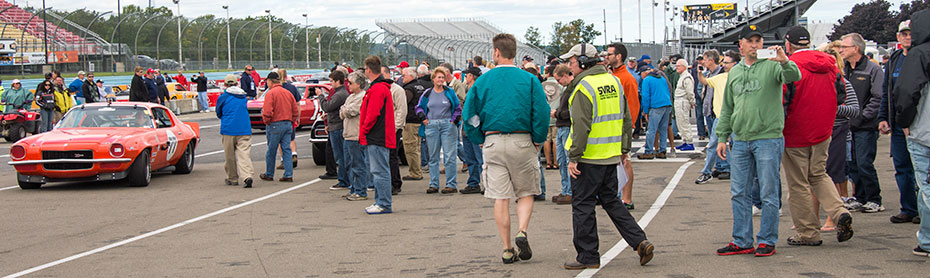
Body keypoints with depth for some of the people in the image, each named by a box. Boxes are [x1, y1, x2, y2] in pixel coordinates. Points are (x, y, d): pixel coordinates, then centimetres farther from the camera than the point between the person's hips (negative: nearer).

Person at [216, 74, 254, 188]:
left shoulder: (222, 97, -1)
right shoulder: (243, 96, 10)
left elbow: (218, 114, 12)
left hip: (229, 129, -2)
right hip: (245, 130, 2)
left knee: (230, 156, 10)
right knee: (244, 154, -5)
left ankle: (232, 178, 19)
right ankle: (247, 176, -23)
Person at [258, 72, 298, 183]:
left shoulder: (270, 93, -10)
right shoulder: (288, 93, 10)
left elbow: (267, 112, -19)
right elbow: (295, 111, 12)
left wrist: (266, 121, -3)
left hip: (275, 125, -6)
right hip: (288, 124, 6)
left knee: (271, 151, 6)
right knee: (287, 150, 6)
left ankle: (269, 174, 18)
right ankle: (288, 175, 1)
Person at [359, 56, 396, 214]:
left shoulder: (377, 89, -15)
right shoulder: (383, 87, 18)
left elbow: (373, 115, -21)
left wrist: (364, 131, -9)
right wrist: (365, 132, 18)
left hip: (377, 138, -10)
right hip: (380, 138, 10)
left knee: (380, 171, -7)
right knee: (377, 170, 15)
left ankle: (384, 204, -4)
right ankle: (381, 201, 20)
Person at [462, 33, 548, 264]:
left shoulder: (482, 81, 2)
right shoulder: (529, 80, -2)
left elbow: (469, 115, 2)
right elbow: (542, 113, -8)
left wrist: (480, 141, 12)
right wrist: (537, 141, 3)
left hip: (493, 142, 1)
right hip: (522, 142, -1)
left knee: (500, 198, 5)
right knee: (526, 193, 13)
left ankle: (507, 250, 5)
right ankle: (522, 232, -10)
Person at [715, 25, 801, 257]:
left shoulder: (772, 65, -1)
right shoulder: (734, 72, 16)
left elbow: (793, 77, -21)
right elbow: (727, 108, 21)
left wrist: (785, 61, -41)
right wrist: (722, 137, 16)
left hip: (768, 139, -5)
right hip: (740, 141, 6)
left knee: (769, 194, 0)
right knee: (739, 194, 7)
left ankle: (767, 241, 9)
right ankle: (742, 242, 15)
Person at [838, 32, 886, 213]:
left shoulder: (873, 70, -6)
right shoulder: (843, 71, 13)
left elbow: (878, 98, -11)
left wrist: (862, 117, -14)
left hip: (865, 127, -6)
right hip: (847, 126, 6)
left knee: (864, 164, -8)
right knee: (853, 165, 8)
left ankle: (874, 200, 4)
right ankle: (860, 198, 18)